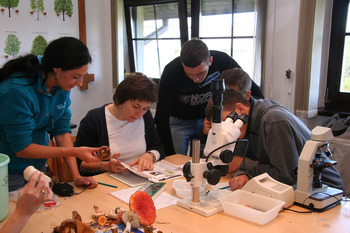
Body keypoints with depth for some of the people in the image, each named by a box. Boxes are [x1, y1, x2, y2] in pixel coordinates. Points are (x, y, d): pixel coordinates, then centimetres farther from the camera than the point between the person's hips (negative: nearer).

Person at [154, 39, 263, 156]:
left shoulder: (223, 62, -24)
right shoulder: (171, 71, -28)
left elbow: (254, 92, -10)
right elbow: (161, 117, -23)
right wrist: (170, 155, -24)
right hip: (179, 121, -1)